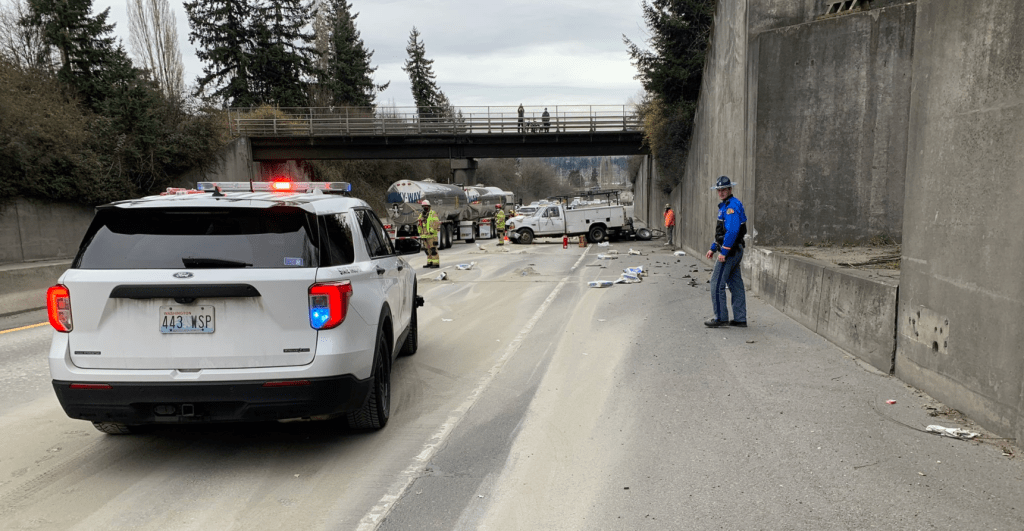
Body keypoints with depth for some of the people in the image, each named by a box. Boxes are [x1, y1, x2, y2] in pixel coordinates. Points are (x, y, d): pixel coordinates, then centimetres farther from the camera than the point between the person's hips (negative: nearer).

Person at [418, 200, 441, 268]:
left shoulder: (433, 213, -5)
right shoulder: (421, 215, 17)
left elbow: (436, 222, -17)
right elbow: (419, 224, 24)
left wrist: (432, 230, -23)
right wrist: (420, 234, 18)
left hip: (431, 235, -7)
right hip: (424, 236, 8)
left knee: (433, 249, -9)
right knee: (427, 249, 10)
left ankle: (436, 263, -7)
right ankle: (430, 263, 17)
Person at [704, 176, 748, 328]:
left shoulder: (732, 205, -16)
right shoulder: (725, 205, 18)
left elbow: (732, 231, -25)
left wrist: (723, 251, -24)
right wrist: (713, 248, 23)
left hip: (730, 251, -10)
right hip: (735, 251, 10)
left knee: (717, 283, -6)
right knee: (735, 284, 10)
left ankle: (720, 318, -2)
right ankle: (740, 318, 14)